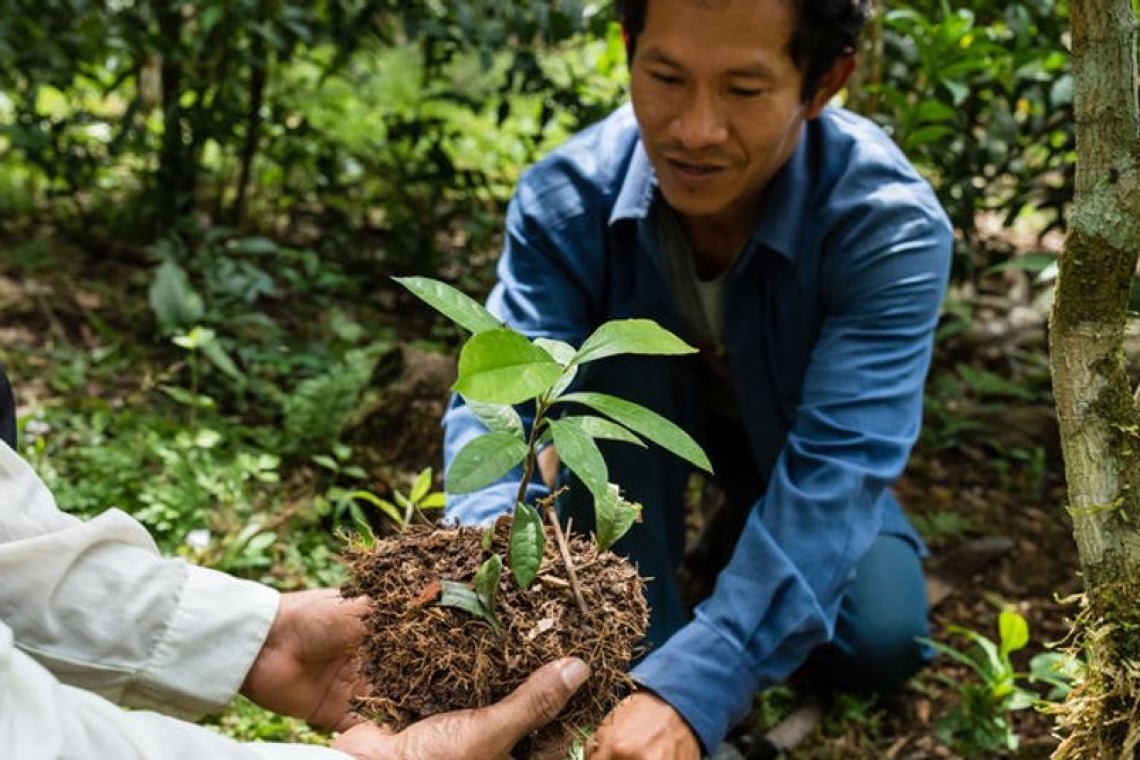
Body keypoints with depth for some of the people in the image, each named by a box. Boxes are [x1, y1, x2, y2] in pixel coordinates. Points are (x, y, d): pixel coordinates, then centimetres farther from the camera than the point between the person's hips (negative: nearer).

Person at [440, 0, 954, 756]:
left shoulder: (890, 223, -35)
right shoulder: (570, 195, -30)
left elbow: (839, 463, -44)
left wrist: (693, 688, -56)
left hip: (794, 436, 0)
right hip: (645, 425, 1)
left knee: (879, 643, -21)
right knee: (615, 355, -31)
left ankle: (746, 530, 10)